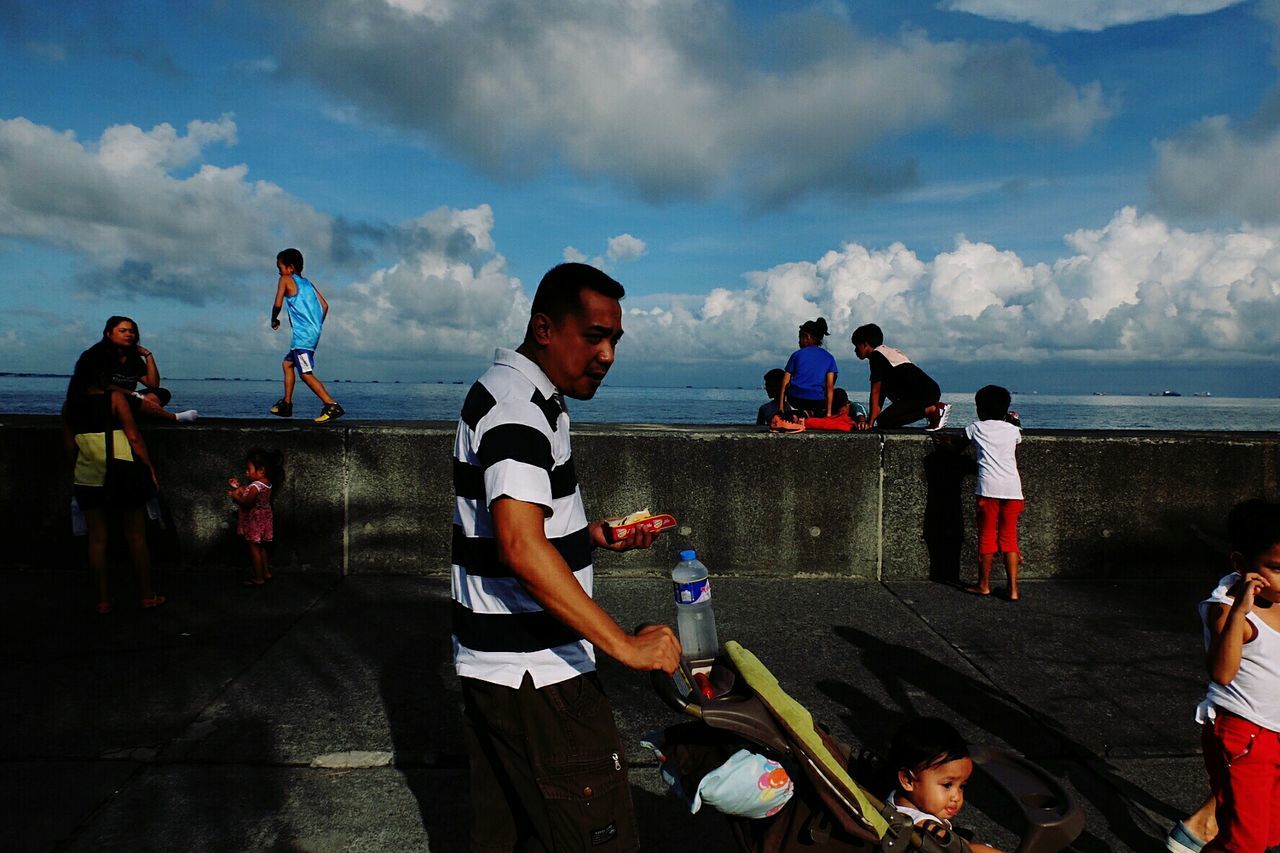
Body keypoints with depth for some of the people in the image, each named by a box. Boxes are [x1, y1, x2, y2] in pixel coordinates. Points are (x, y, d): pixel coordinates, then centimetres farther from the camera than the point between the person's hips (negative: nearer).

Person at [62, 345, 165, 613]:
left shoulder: (71, 404, 3)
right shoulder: (115, 398, -9)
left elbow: (69, 446, 7)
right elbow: (134, 438, -10)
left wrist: (75, 473, 18)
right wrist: (150, 470, -4)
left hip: (87, 479, 4)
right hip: (122, 477, -4)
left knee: (97, 539, 9)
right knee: (136, 537, 7)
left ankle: (104, 600, 13)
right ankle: (148, 596, 14)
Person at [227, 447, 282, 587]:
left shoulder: (255, 486, -24)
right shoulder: (267, 483, 3)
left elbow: (246, 503, -25)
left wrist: (234, 495, -10)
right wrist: (239, 487, 9)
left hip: (255, 521, -9)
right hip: (264, 519, 9)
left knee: (254, 548, 1)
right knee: (261, 548, 20)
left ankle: (258, 578, 8)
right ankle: (266, 573, 28)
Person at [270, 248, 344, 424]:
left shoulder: (285, 280, -1)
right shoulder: (308, 283, 18)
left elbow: (278, 304, -10)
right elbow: (324, 305, 12)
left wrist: (274, 320, 9)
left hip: (302, 334, -9)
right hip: (313, 333, 9)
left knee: (306, 374, -12)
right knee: (288, 363, 23)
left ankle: (332, 406, -23)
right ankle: (286, 404, 26)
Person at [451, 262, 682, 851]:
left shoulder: (527, 397, 14)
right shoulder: (517, 405, -20)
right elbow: (521, 547, -32)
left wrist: (596, 534, 11)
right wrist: (624, 644, -32)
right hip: (535, 672, -10)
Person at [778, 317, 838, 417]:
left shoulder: (796, 354, 7)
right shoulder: (829, 358, 9)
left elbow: (785, 383, 3)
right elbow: (830, 386, 1)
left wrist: (781, 409, 5)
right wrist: (828, 413, 1)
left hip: (795, 400, 0)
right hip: (817, 402, 0)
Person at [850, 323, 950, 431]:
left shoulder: (876, 356, -2)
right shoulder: (890, 351, 27)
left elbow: (875, 391, -8)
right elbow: (882, 390, 27)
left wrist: (870, 422, -8)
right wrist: (872, 417, 25)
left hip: (922, 394, -9)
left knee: (883, 421, -12)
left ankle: (932, 410, -11)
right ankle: (934, 406, 13)